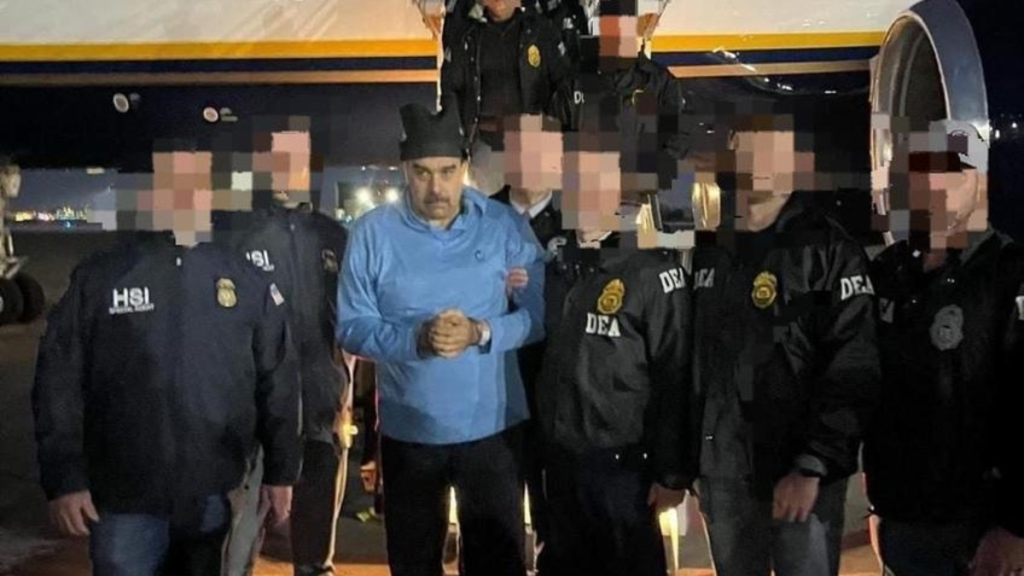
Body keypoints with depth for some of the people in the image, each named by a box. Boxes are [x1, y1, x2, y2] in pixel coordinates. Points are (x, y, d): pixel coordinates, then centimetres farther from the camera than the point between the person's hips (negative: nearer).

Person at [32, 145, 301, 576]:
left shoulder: (246, 280, 2)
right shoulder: (98, 278, -2)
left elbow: (277, 383, 5)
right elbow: (59, 383, -2)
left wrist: (280, 473, 4)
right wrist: (63, 480, -6)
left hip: (219, 498, 1)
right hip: (125, 501, -1)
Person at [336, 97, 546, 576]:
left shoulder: (505, 226, -6)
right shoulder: (372, 233, -6)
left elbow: (542, 312, -7)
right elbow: (352, 328, -8)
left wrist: (481, 332, -24)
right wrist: (418, 339, -24)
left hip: (493, 426, 0)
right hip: (407, 430, 1)